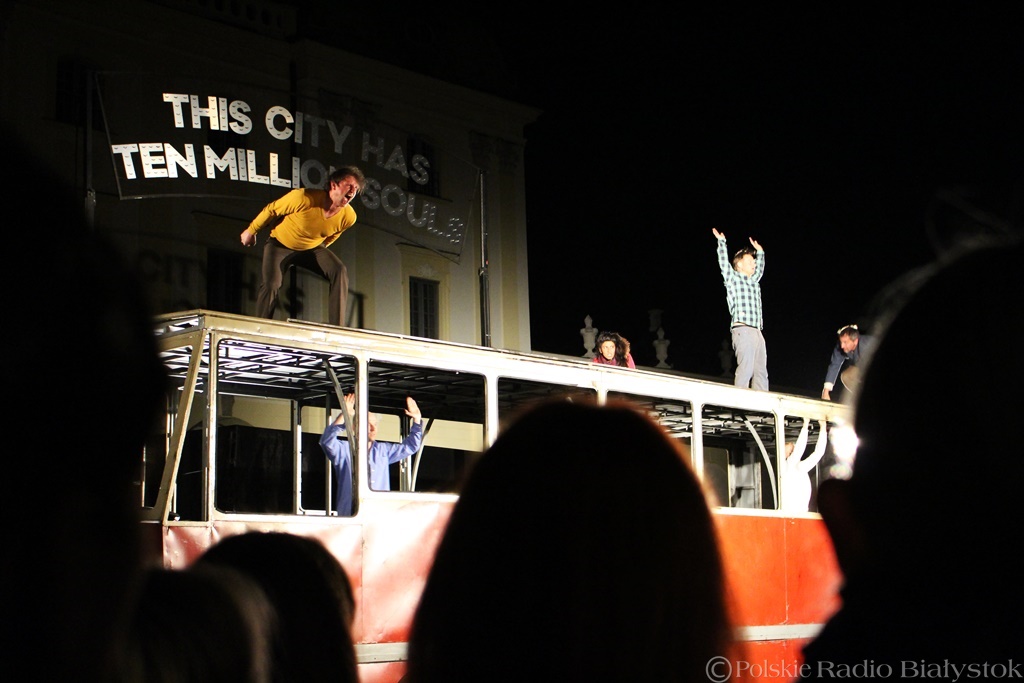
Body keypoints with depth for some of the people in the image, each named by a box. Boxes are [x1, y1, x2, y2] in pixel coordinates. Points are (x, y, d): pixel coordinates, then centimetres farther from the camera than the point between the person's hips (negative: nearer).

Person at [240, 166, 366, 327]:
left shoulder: (349, 217, -20)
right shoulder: (305, 198, -33)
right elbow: (271, 210, -16)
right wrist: (251, 231, -4)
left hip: (312, 248, 3)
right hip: (280, 244, -3)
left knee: (340, 272, -20)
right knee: (271, 284, -23)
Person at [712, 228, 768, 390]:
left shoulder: (754, 281, 26)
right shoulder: (733, 278, 8)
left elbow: (760, 268, 44)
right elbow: (724, 262, -2)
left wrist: (760, 252, 49)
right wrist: (721, 241, -1)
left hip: (757, 331, 7)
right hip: (742, 329, -7)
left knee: (761, 371, 0)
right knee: (745, 367, -19)